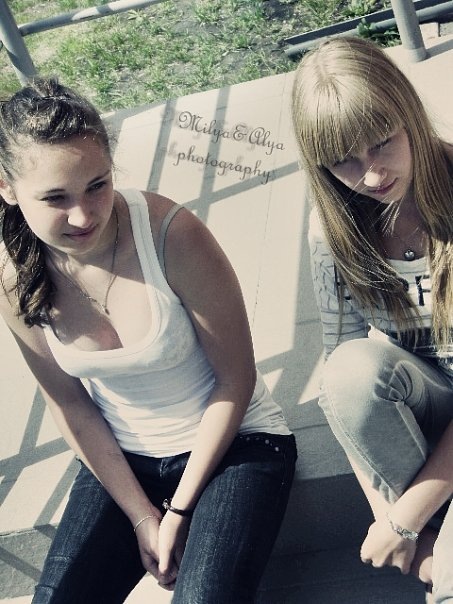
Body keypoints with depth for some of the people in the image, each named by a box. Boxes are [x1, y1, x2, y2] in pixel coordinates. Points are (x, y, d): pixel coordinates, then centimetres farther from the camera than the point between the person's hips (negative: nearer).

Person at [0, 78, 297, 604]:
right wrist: (141, 516, -5)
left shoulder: (171, 234, -25)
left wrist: (179, 511, -11)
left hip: (233, 443, -3)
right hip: (121, 460, 4)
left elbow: (235, 378, -14)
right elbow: (69, 404, -1)